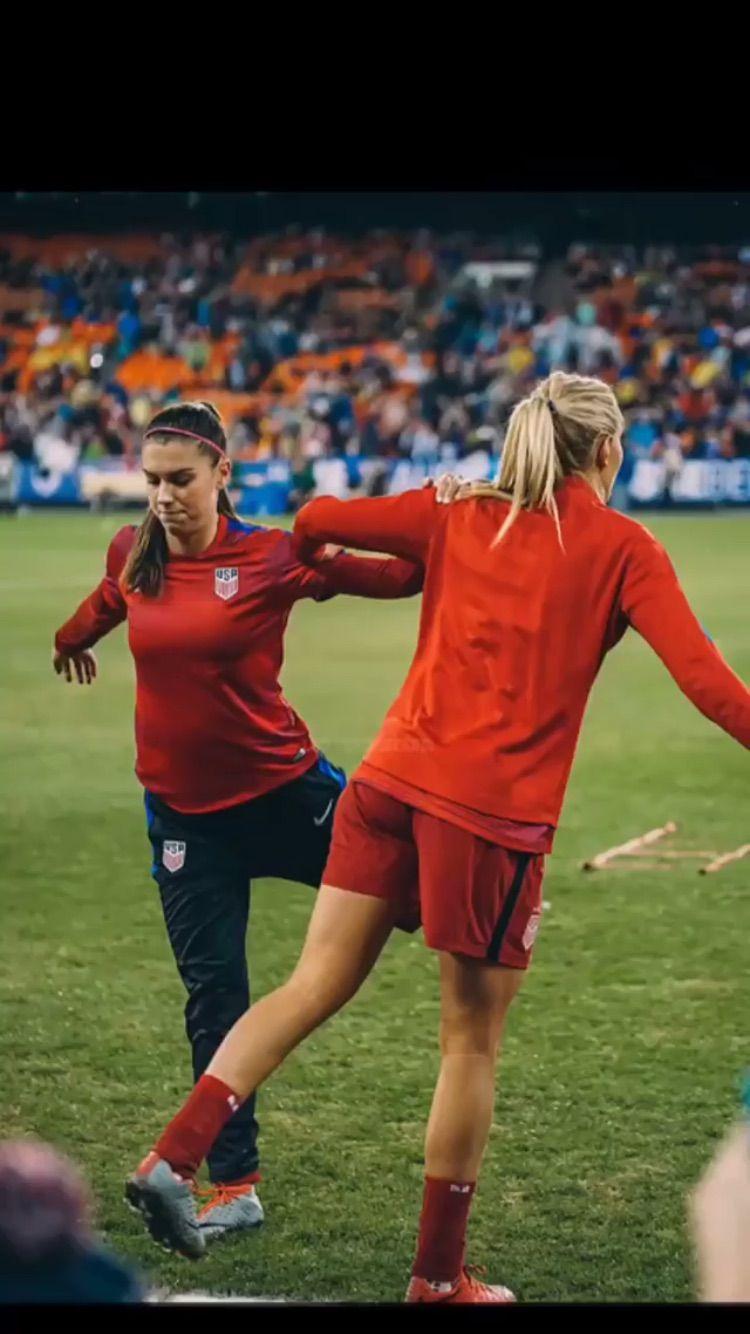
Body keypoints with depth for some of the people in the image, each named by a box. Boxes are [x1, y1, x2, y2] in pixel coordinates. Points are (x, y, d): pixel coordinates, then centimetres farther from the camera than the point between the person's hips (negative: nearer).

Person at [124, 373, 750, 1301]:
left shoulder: (459, 516, 11)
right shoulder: (624, 548, 0)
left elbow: (315, 520, 11)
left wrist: (314, 563, 32)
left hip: (393, 778, 4)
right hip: (497, 809, -4)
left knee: (316, 986, 9)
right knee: (472, 1040, 7)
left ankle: (174, 1157, -6)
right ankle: (439, 1275, 16)